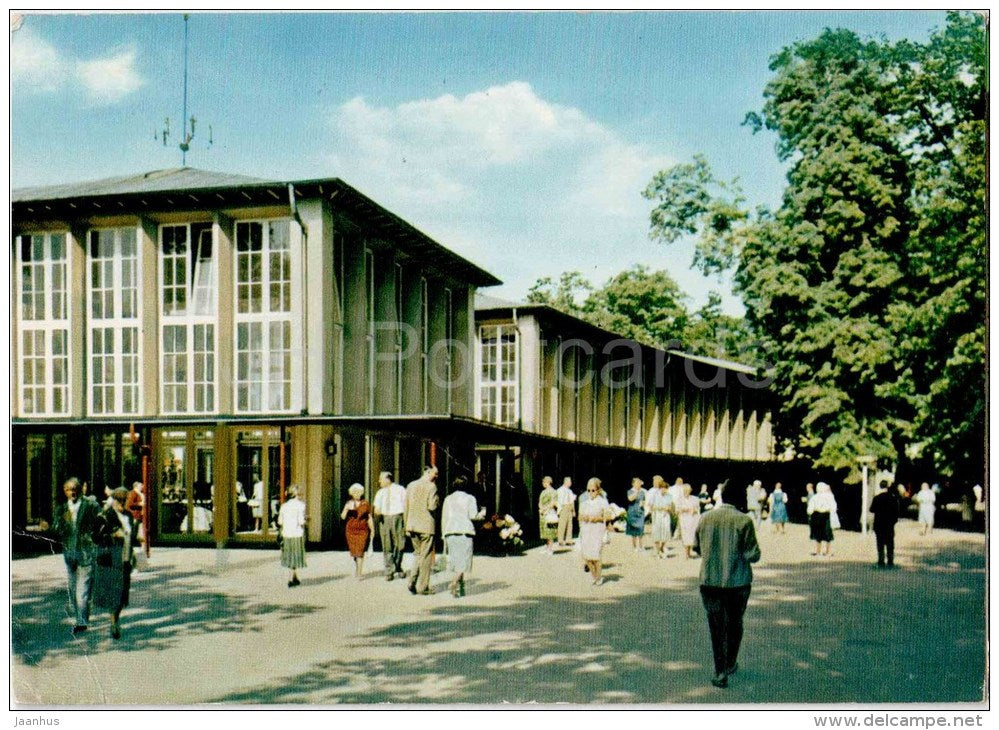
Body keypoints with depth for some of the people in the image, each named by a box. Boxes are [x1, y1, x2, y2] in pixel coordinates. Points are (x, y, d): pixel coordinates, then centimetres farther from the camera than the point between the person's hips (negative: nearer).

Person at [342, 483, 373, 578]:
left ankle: (359, 573, -14)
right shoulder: (349, 503, 5)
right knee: (353, 551, 7)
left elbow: (369, 518, 10)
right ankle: (357, 568, 24)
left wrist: (372, 530, 9)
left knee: (360, 551, -12)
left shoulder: (366, 503, 4)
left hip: (362, 530, -2)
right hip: (351, 530, 2)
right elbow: (343, 517, -1)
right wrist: (346, 509, -19)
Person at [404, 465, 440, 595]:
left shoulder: (411, 485, 9)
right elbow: (432, 506, -18)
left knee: (418, 554, 19)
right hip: (426, 526, -6)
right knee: (426, 556, 4)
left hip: (412, 526, 6)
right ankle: (422, 587, 7)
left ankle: (412, 582, 7)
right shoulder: (431, 486, -10)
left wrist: (407, 526, 15)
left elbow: (406, 507, 11)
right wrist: (437, 501, 3)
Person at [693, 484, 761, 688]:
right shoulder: (743, 520, -14)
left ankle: (720, 673, 7)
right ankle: (730, 664, 32)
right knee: (734, 625, 19)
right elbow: (753, 555, -13)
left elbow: (697, 547, 9)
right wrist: (741, 554, 8)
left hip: (709, 581, 2)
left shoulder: (705, 518, -3)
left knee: (716, 627, 9)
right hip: (738, 582, -2)